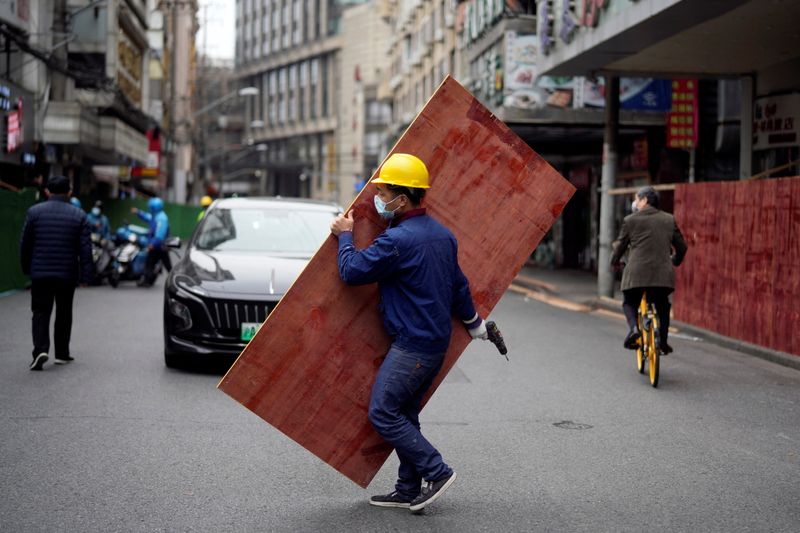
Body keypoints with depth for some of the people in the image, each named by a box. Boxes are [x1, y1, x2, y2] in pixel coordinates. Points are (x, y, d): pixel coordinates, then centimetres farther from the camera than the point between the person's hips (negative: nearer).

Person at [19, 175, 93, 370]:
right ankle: (62, 353, 18)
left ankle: (41, 349, -17)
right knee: (64, 313, 14)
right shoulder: (79, 215, -1)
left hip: (40, 273, 0)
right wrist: (85, 276, -1)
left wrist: (26, 267, 15)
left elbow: (25, 244, 2)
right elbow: (85, 249, -4)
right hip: (67, 274, 1)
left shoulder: (34, 212, -2)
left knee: (41, 312, 3)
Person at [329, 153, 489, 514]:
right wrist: (475, 324, 33)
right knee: (404, 415, 14)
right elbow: (458, 285, 21)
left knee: (383, 412, -4)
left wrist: (345, 236, 5)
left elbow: (351, 271, -13)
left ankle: (437, 473, -1)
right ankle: (409, 490, 18)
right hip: (437, 341, 10)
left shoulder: (398, 240, -19)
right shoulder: (442, 234, 11)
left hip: (412, 347, -10)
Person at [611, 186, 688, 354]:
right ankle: (663, 341, 16)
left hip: (636, 272, -2)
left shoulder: (630, 220, 3)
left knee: (629, 303, 16)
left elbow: (620, 245, 8)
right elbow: (681, 247, 17)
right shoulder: (669, 220, 13)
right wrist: (675, 261, 37)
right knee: (662, 306, 22)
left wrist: (615, 261, 29)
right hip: (663, 273, 3)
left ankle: (633, 327, -11)